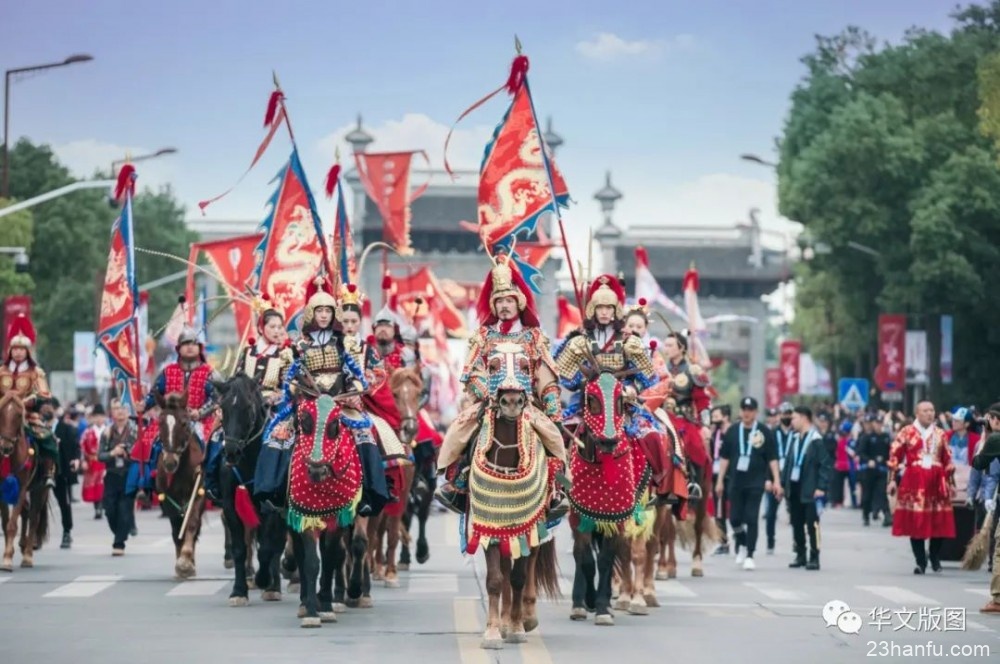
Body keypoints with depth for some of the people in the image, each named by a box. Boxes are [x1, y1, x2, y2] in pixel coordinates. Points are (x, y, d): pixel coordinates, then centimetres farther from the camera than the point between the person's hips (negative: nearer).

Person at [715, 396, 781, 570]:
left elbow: (772, 459, 2)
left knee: (751, 519, -4)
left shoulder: (764, 432, 0)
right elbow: (724, 458, 10)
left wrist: (776, 481, -3)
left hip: (756, 482, -2)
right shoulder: (732, 431, 6)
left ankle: (749, 556, 1)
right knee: (735, 518, 4)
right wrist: (720, 480, 7)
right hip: (736, 481, 2)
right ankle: (741, 546, 30)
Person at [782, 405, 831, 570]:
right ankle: (800, 555, 20)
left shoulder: (816, 441, -10)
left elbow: (826, 465, -12)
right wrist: (783, 483, 10)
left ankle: (814, 558, 3)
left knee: (812, 524, -3)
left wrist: (821, 487, -17)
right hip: (793, 487, 7)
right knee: (796, 524, 11)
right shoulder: (795, 439, 12)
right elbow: (788, 462, 16)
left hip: (809, 491, -7)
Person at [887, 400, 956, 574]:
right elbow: (894, 456, 0)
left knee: (939, 521, 2)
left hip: (937, 481, 3)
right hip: (914, 481, -3)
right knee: (915, 521, -2)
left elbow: (948, 460, 17)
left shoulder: (940, 434, 14)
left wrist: (951, 482, 15)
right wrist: (892, 479, -6)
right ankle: (920, 561, 5)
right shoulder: (907, 432, 3)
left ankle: (935, 557, 20)